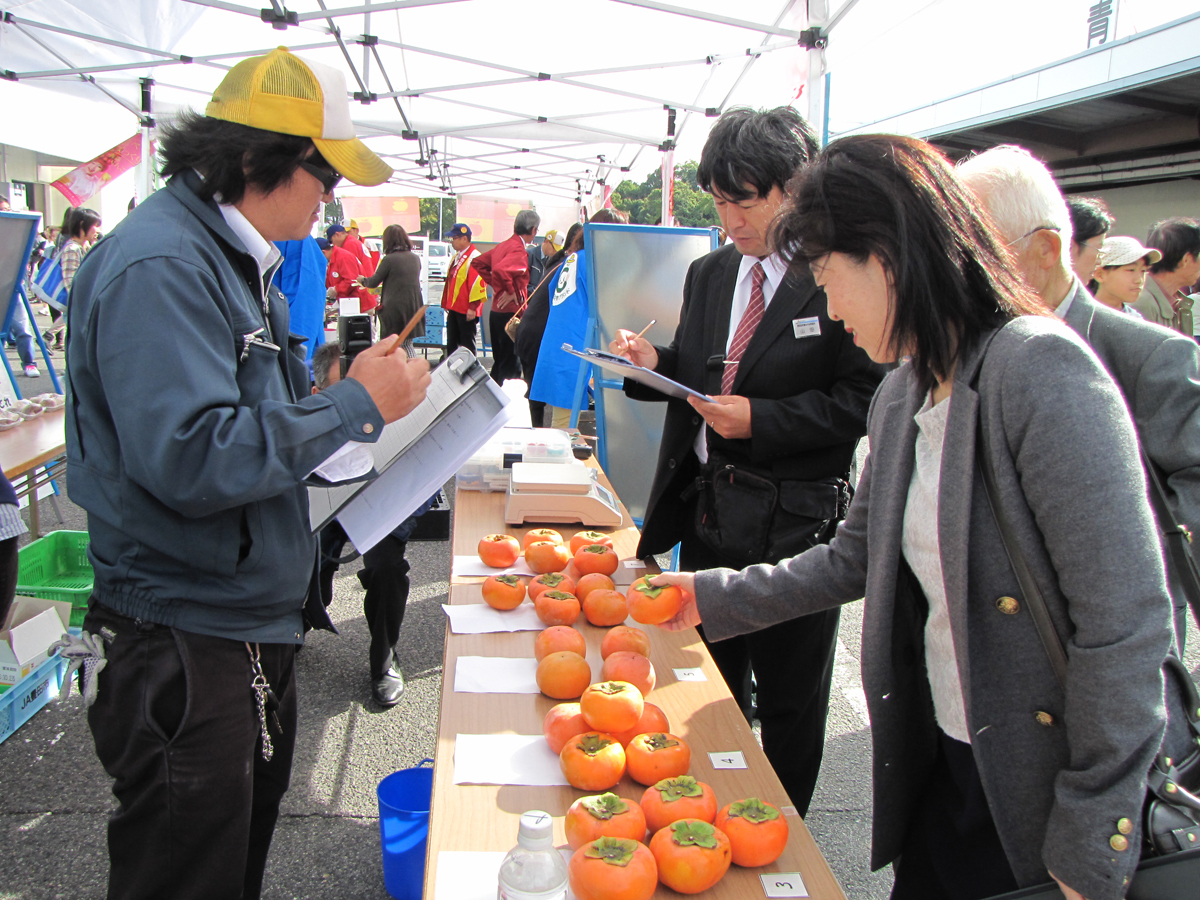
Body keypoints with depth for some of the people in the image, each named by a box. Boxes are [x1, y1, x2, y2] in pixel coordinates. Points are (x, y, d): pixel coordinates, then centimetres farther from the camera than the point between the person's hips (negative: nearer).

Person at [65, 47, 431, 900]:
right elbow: (190, 460, -31)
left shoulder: (234, 256, 12)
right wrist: (354, 405, -22)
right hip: (187, 644, -10)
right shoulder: (159, 267, -21)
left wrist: (372, 393, 4)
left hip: (256, 619, 10)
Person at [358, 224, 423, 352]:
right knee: (408, 344, 14)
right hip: (413, 308, 6)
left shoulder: (389, 259, -11)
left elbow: (374, 282, -4)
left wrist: (362, 280, 18)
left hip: (394, 308, -6)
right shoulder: (415, 258, 7)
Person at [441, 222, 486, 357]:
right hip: (454, 308, 9)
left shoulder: (474, 258, -15)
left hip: (466, 310, -9)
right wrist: (447, 304, 22)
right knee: (451, 343, 14)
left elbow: (478, 283, -21)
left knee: (467, 344, -1)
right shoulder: (457, 257, 16)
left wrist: (473, 307, -21)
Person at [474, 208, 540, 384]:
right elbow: (500, 269, -34)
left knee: (500, 361, 17)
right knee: (511, 364, -4)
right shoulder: (519, 250, -16)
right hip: (511, 313, -9)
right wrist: (511, 291, -19)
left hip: (496, 311, 9)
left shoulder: (502, 246, 12)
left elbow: (479, 262, 21)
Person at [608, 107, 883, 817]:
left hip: (795, 522, -6)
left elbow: (865, 400, -14)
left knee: (790, 700, 12)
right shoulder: (709, 274, 10)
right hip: (707, 512, 6)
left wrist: (762, 419, -21)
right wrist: (656, 365, -4)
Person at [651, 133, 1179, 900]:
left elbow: (1126, 623, -23)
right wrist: (714, 596, 13)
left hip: (1038, 793, -6)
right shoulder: (902, 392, 5)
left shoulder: (1041, 367, -21)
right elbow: (858, 558, 14)